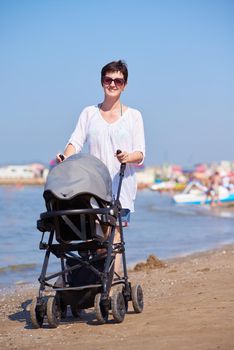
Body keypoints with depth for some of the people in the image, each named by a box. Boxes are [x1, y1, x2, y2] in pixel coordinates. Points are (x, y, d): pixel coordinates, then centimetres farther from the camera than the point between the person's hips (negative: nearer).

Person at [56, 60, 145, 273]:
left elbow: (140, 154, 3)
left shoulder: (133, 116, 11)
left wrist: (128, 157, -19)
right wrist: (65, 157, -17)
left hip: (121, 184, -1)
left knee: (114, 235, -9)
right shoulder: (89, 113, 15)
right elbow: (76, 142, 4)